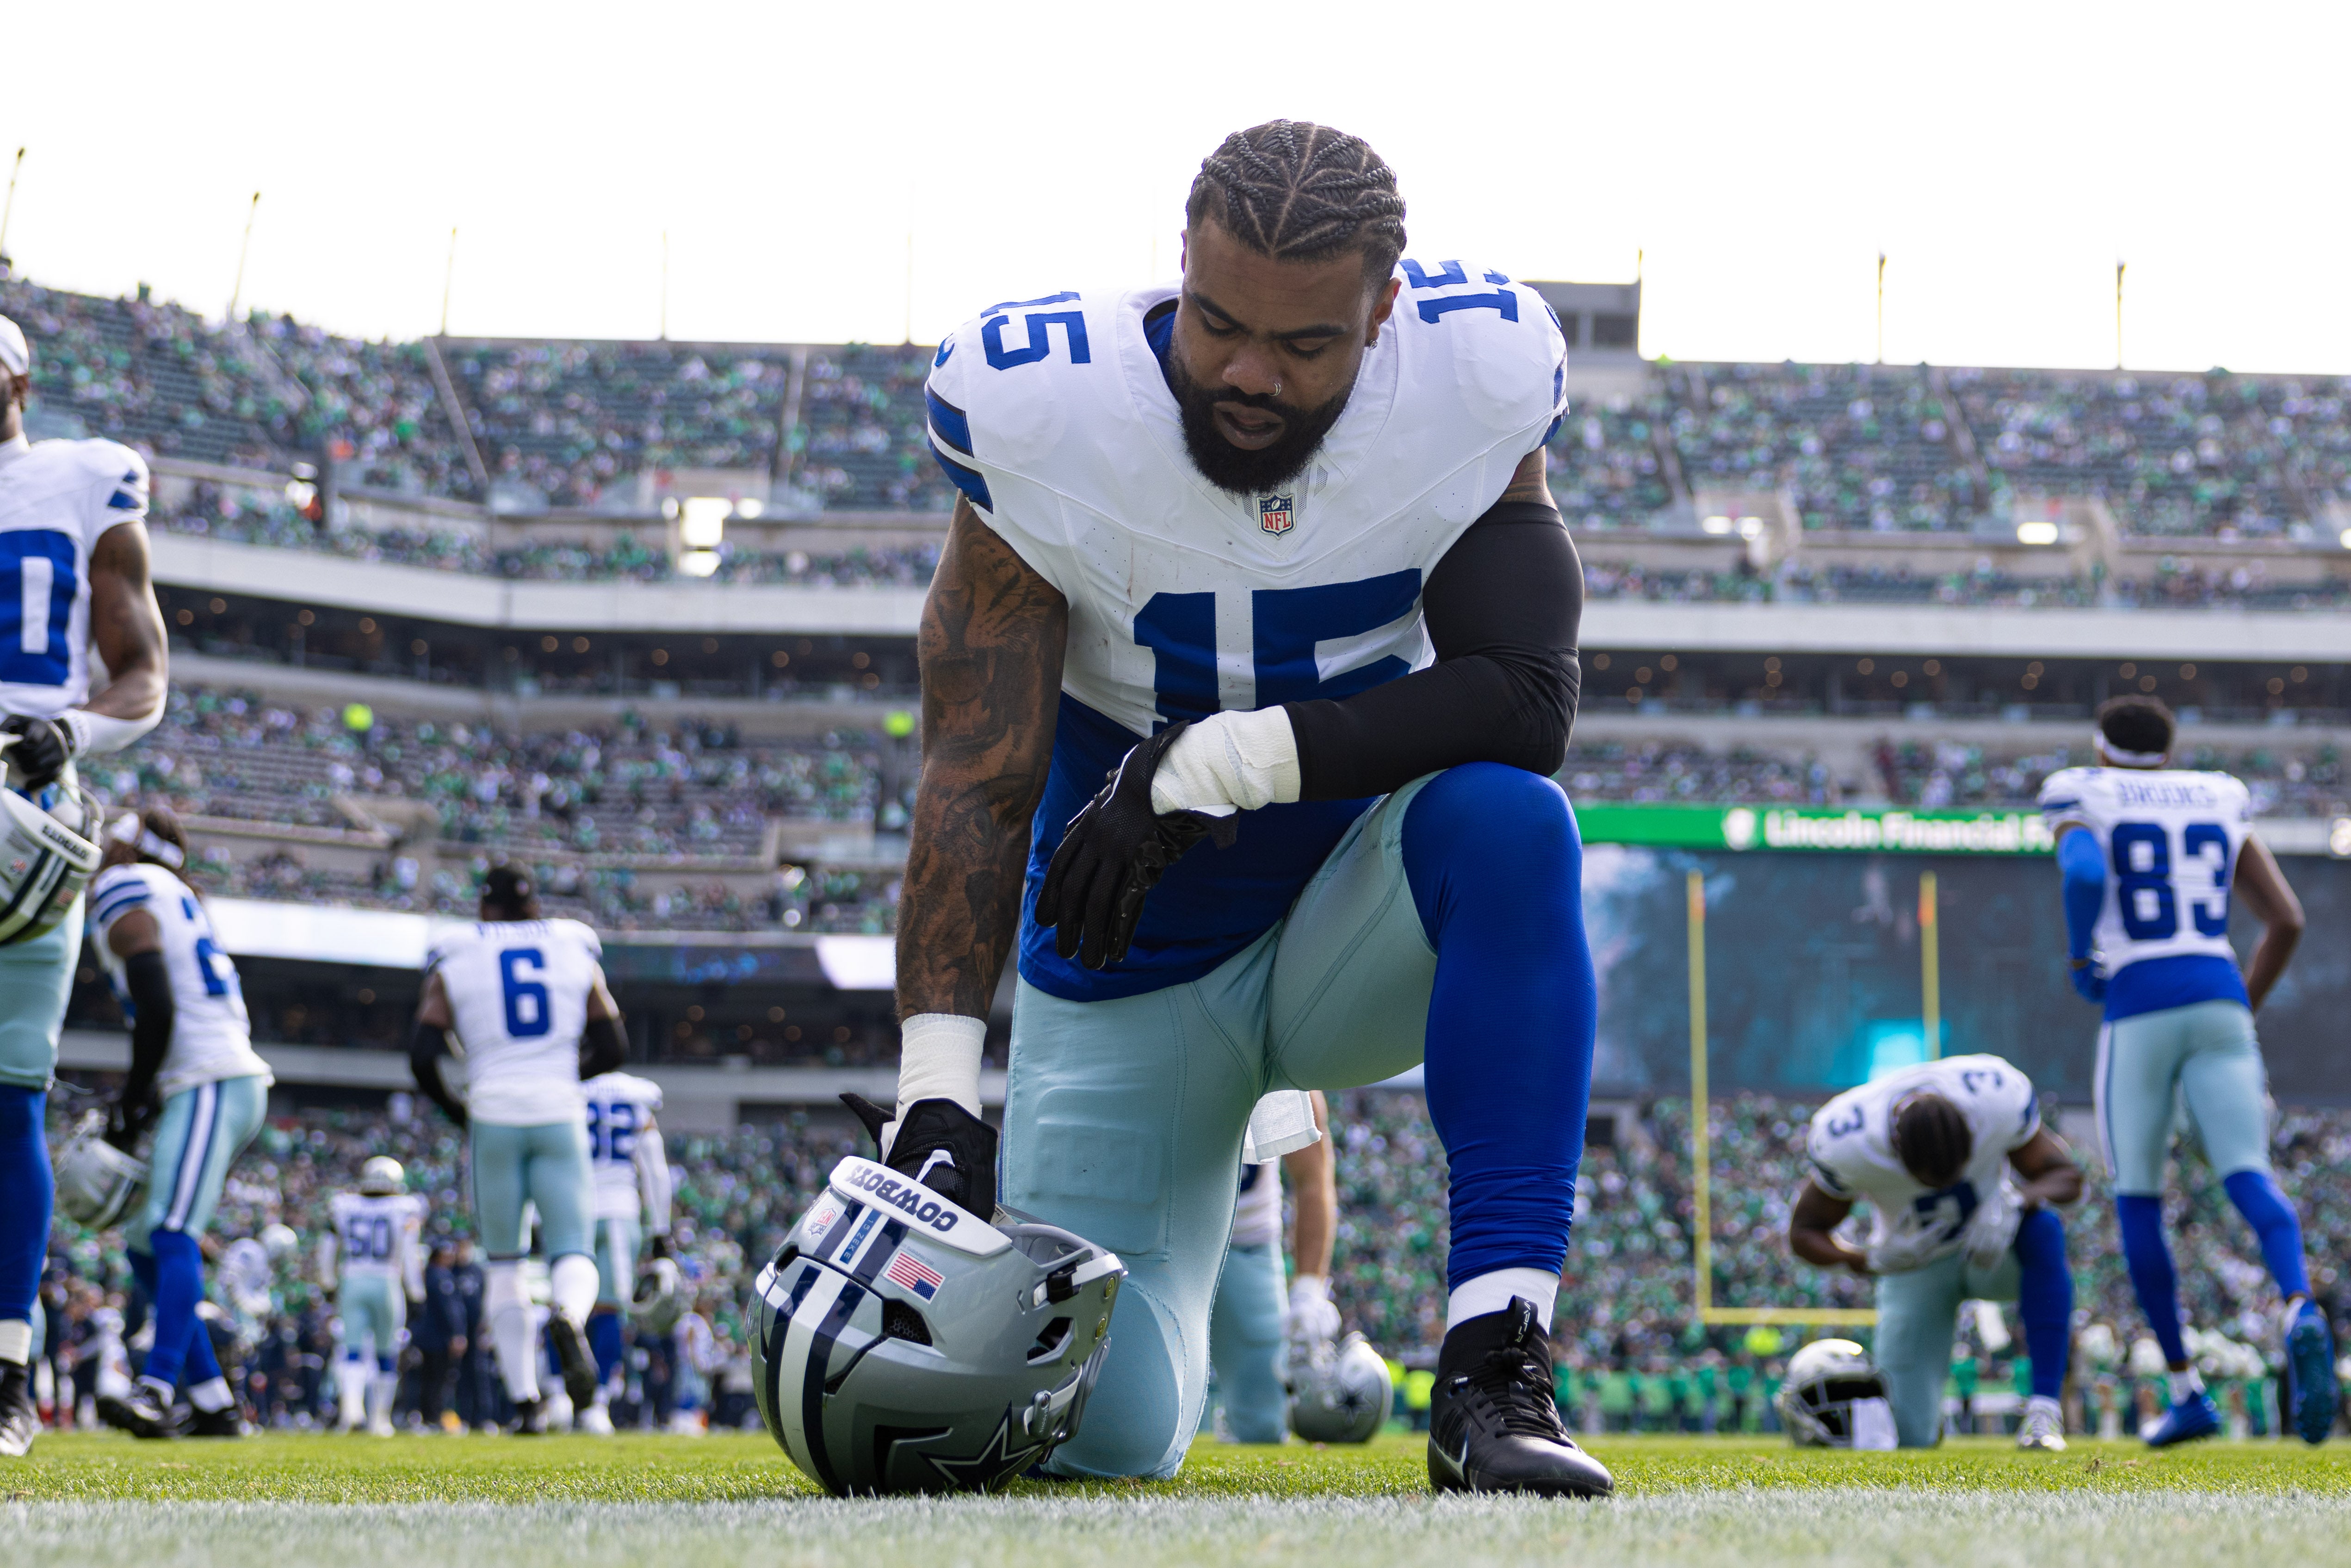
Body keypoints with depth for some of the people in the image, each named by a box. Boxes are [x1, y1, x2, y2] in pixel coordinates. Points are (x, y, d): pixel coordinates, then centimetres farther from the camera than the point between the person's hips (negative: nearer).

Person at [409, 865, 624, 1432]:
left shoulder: (456, 963, 5)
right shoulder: (576, 954, 9)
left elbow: (424, 1056, -2)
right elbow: (612, 1048, 9)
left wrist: (455, 1109, 15)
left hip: (494, 1116, 0)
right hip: (560, 1115, 0)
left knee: (504, 1266, 13)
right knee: (572, 1253, 3)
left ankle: (525, 1400, 7)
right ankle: (568, 1318, -34)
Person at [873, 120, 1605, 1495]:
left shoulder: (1475, 383, -17)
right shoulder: (1049, 415, -19)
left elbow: (1524, 697, -25)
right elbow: (978, 778, -20)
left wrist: (1213, 763, -31)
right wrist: (935, 1092, -30)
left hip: (1357, 917, 0)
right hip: (1140, 961, 0)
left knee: (1510, 816, -34)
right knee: (1094, 1431, -7)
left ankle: (1496, 1364, -32)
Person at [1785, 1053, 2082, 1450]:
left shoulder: (1997, 1098, -29)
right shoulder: (1847, 1145, -30)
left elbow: (2067, 1177, -15)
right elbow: (1804, 1233, -14)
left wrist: (2014, 1201, -37)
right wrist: (1872, 1261, -34)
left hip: (1991, 1248, 0)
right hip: (1916, 1265, 0)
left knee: (2043, 1230, -36)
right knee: (1910, 1437, -9)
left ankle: (2044, 1407, -31)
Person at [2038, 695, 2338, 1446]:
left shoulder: (2082, 804, 6)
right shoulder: (2221, 806, 18)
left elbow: (2084, 874, -17)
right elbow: (2286, 920, 13)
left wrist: (2080, 962, 0)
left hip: (2137, 1010, -3)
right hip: (2219, 1003, 3)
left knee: (2137, 1202, 10)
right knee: (2250, 1180, -7)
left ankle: (2186, 1394, 9)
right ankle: (2300, 1313, -40)